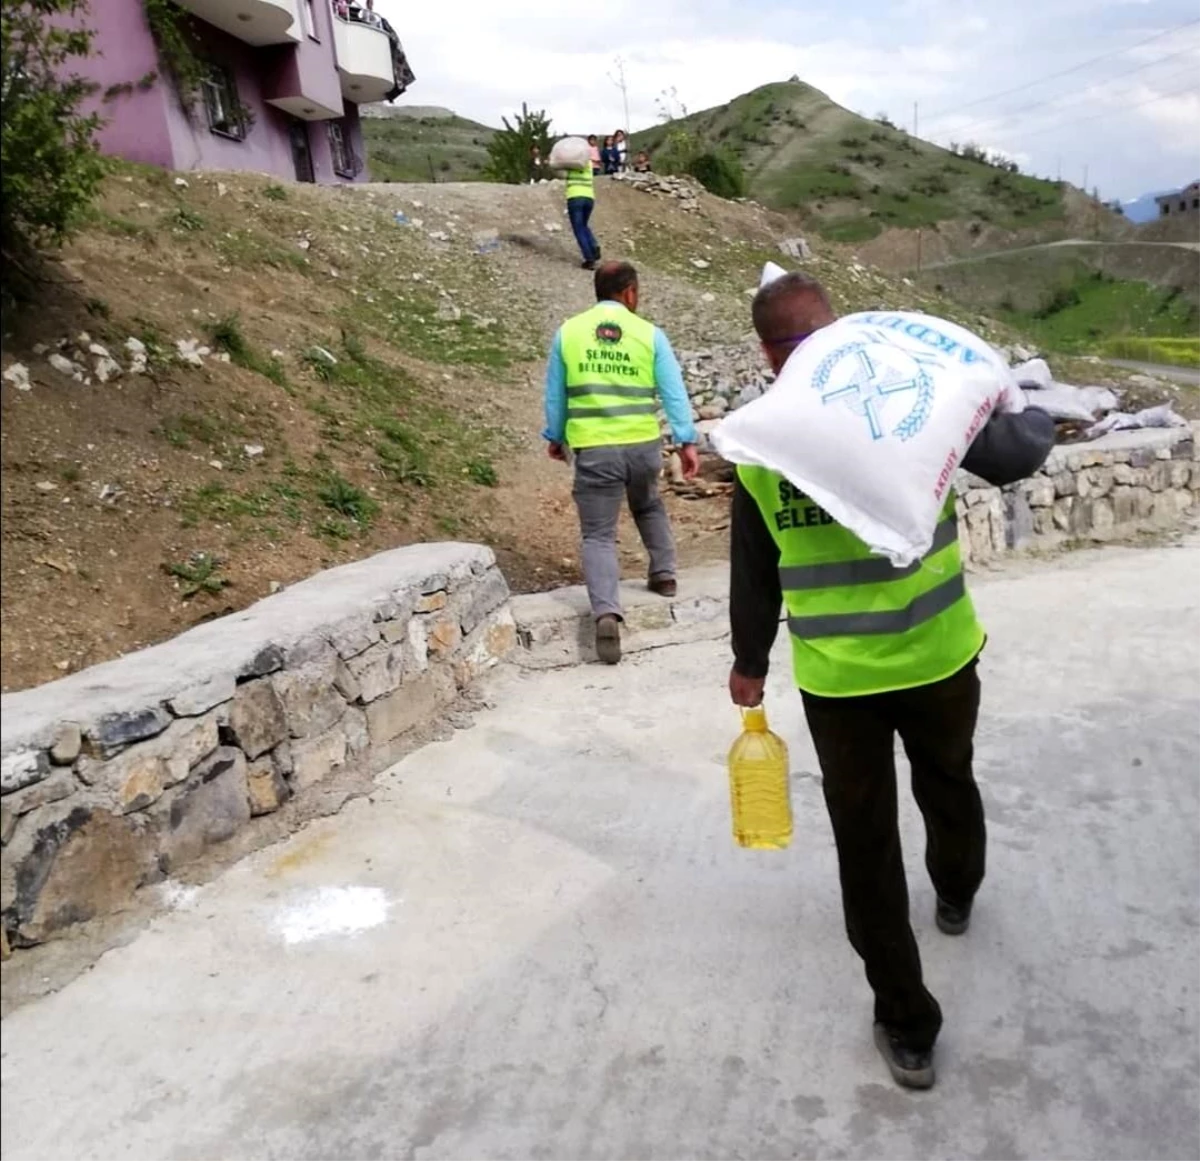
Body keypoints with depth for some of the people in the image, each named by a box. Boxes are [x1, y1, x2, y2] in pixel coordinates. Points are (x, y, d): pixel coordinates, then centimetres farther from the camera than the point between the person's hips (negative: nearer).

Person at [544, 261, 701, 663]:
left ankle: (606, 613, -17)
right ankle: (664, 574, 35)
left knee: (598, 534, 1)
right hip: (644, 444, 1)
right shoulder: (649, 333, 1)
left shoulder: (568, 332, 3)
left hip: (594, 449, -1)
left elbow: (555, 394, 11)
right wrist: (687, 441, 1)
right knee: (649, 506, 32)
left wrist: (555, 437, 24)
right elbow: (674, 391, -1)